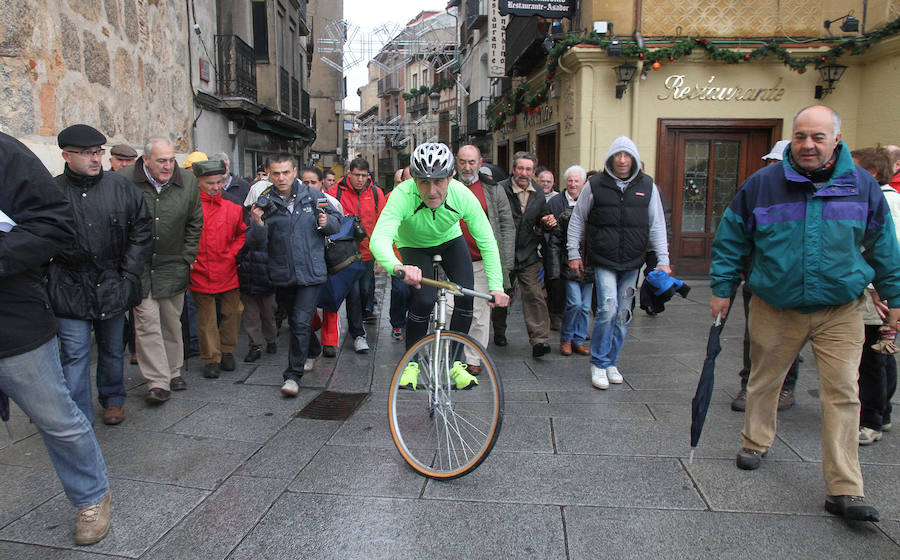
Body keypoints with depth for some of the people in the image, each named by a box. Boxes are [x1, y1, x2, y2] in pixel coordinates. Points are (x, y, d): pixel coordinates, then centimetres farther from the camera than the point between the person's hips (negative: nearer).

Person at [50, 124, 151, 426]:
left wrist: (128, 274, -2)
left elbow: (140, 232, 4)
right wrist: (51, 279, -5)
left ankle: (113, 399, 37)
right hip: (70, 289, -2)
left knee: (112, 349, 16)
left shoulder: (121, 187, 0)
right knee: (75, 354, -2)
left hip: (113, 286, 2)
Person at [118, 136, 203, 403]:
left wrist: (187, 259, 6)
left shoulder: (187, 182, 0)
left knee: (172, 322, 12)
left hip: (173, 267, 3)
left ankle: (173, 371, 27)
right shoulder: (124, 180, -8)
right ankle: (158, 382, 0)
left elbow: (194, 224, 10)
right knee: (147, 321, -5)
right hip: (138, 268, -2)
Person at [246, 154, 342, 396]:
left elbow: (337, 221, 10)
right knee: (295, 321, 20)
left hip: (311, 273, -3)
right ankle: (312, 352, 46)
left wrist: (327, 222, -12)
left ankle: (293, 375, -2)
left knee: (301, 323, -10)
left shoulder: (313, 196, -1)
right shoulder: (265, 202, 0)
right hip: (282, 275, 3)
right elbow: (256, 244, -6)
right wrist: (258, 225, -25)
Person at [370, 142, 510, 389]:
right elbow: (379, 238, -51)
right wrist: (397, 267, -71)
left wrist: (496, 285, -36)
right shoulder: (402, 195, -38)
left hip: (450, 241, 3)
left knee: (466, 295, -13)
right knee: (424, 299, -22)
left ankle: (455, 362, 6)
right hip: (414, 246, -2)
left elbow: (487, 241, -27)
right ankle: (411, 363, 1)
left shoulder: (462, 195, -32)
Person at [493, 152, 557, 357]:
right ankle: (499, 331, 32)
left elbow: (542, 221, 19)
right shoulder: (500, 190, -8)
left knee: (534, 295, -6)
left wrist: (548, 223, -4)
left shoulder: (539, 194, 8)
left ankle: (539, 340, -7)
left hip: (528, 255, 3)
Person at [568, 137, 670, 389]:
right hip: (603, 261, -3)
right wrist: (573, 253, 5)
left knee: (623, 315, 8)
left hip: (632, 264, 3)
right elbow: (577, 219, 8)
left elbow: (657, 225, 9)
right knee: (608, 308, -15)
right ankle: (599, 364, 2)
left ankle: (611, 362, 24)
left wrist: (663, 261, 4)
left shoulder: (647, 186, 5)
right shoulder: (595, 185, -1)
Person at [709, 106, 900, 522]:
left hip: (839, 313, 0)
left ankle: (845, 491, 2)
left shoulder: (862, 186, -1)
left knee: (842, 393, -4)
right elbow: (730, 241, 4)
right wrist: (722, 290, 4)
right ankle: (756, 442, 41)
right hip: (775, 310, 0)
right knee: (764, 381, 15)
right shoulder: (761, 184, -5)